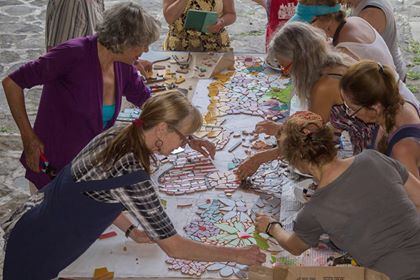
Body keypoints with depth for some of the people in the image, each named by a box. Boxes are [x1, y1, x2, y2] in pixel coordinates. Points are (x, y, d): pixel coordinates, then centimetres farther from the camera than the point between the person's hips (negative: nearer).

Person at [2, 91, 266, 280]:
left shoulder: (116, 135, -5)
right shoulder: (132, 177, -29)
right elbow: (173, 247, -23)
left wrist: (131, 231, 8)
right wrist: (237, 255, -14)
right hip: (34, 255, -8)